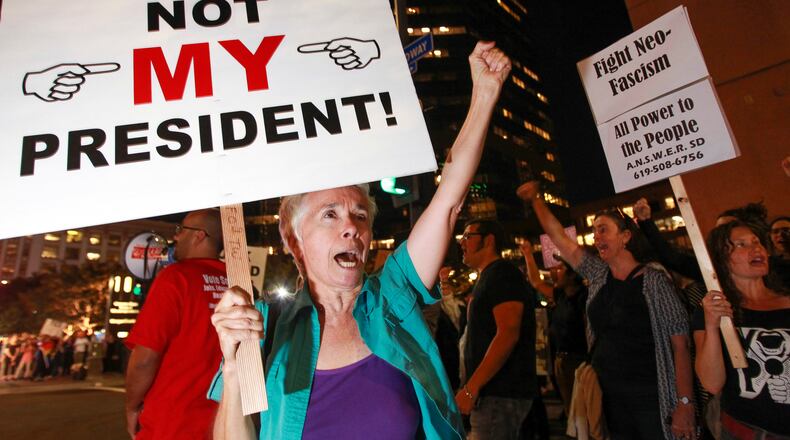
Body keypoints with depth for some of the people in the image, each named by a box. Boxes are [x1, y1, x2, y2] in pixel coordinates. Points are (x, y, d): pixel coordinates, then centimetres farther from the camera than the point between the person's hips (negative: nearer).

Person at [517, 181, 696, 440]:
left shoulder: (654, 281, -9)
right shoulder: (597, 275, 4)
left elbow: (680, 345, -11)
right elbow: (558, 237, 4)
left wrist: (685, 403, -16)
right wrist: (535, 199, 1)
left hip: (651, 398, -4)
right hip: (610, 397, 5)